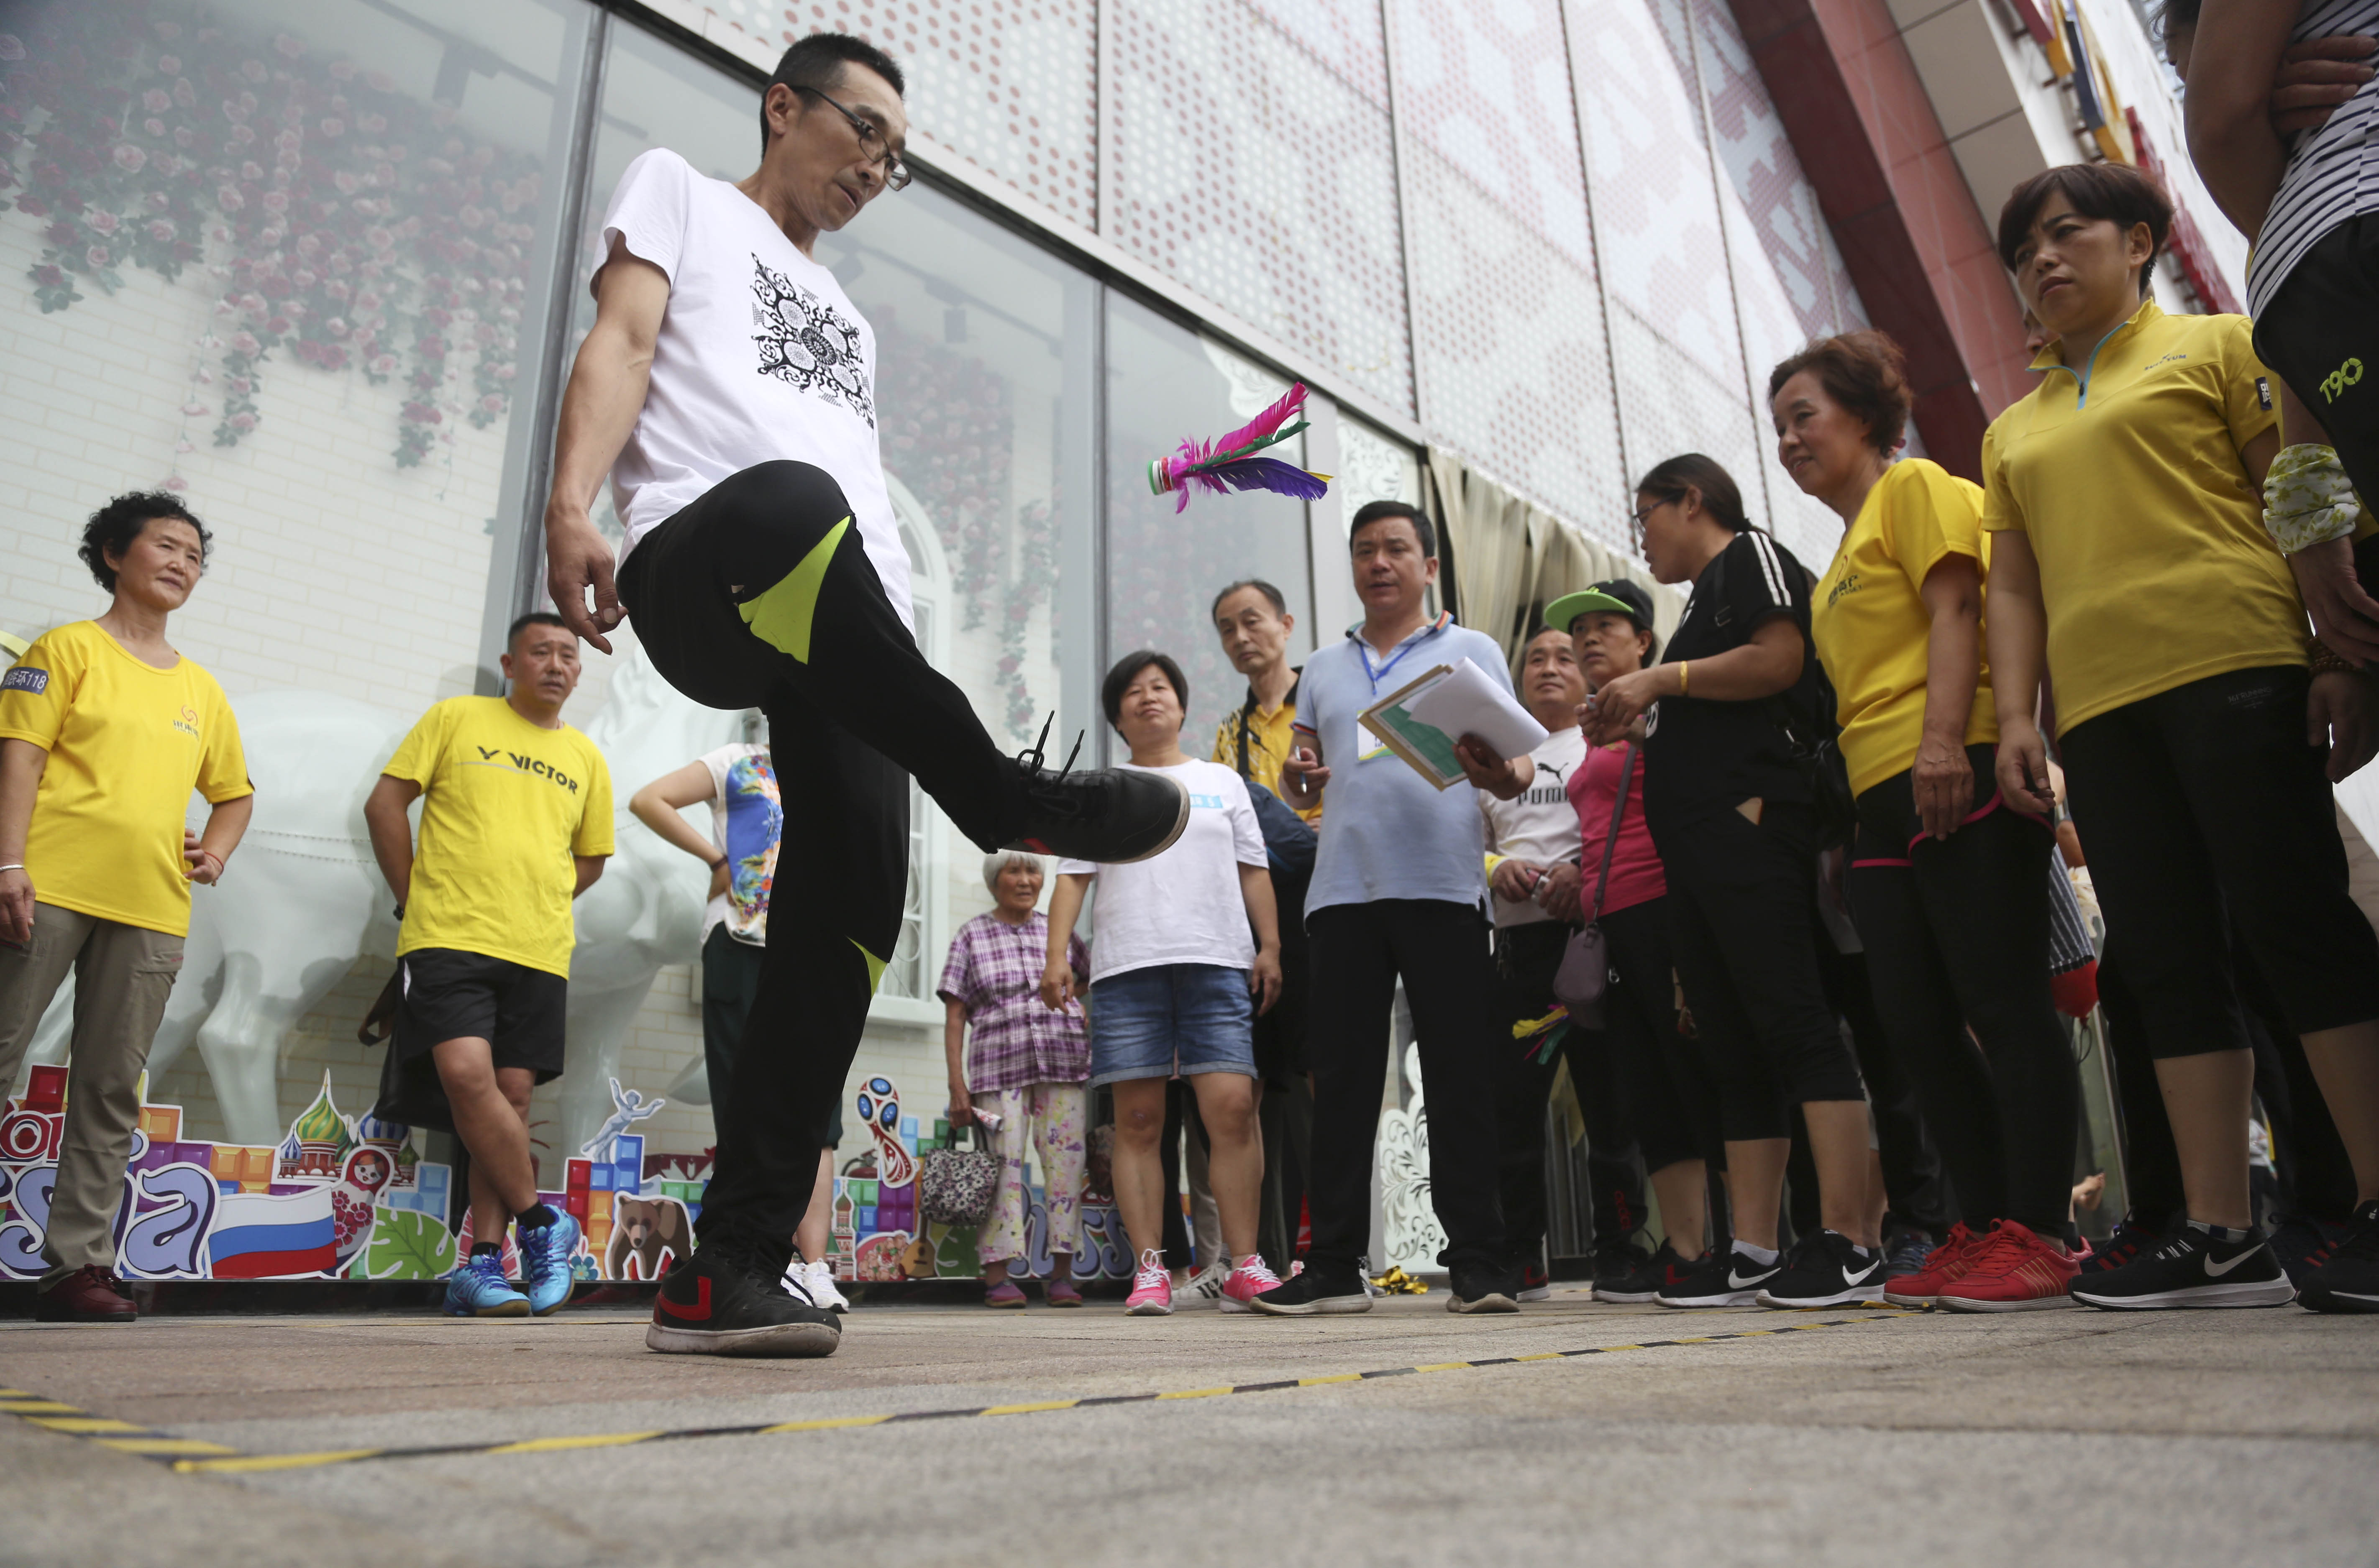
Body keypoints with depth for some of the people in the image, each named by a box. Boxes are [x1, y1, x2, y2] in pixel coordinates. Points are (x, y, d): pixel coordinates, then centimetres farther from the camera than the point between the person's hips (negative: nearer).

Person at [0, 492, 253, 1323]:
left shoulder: (201, 688, 21)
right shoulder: (70, 647, 8)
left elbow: (236, 791, 29)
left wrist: (216, 850, 8)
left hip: (152, 912, 4)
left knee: (111, 1090, 3)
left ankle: (76, 1263, 6)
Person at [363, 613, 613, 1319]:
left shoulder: (586, 758, 15)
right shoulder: (457, 718, 8)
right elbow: (385, 802, 6)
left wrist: (539, 906, 10)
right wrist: (415, 898, 3)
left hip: (539, 953, 3)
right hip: (449, 939, -3)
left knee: (512, 1095, 1)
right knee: (467, 1074, -20)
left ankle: (481, 1266, 8)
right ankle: (541, 1225, -4)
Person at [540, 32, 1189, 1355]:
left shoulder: (852, 319, 40)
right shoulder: (681, 193, 24)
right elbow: (621, 344, 3)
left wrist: (911, 673, 18)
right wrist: (573, 506, -16)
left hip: (834, 636, 6)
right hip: (704, 565, -5)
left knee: (858, 897, -13)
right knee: (791, 501, -41)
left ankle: (730, 1271, -9)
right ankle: (1003, 794, -27)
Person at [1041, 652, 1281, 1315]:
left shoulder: (1221, 780, 21)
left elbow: (1254, 870, 16)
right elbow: (1073, 876, 11)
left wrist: (1270, 947, 4)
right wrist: (1056, 955, -1)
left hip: (1218, 963, 0)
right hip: (1126, 968, 1)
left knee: (1232, 1107, -11)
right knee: (1137, 1119, -3)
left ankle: (1245, 1266, -5)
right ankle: (1151, 1268, 2)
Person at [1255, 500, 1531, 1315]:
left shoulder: (1472, 651, 12)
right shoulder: (1323, 669, 22)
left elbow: (1517, 767, 4)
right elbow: (1300, 784, 22)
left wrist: (1500, 775, -20)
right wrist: (1297, 778, -2)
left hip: (1443, 887, -3)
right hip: (1343, 891, 3)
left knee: (1461, 1079, -3)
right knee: (1341, 1079, 2)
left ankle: (1478, 1261, 4)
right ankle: (1335, 1264, 8)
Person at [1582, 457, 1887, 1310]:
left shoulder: (1750, 554, 6)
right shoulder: (1706, 597, 31)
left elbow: (1780, 659, -12)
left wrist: (1662, 679, -7)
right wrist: (1639, 722, 18)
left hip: (1748, 821, -10)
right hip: (1697, 842, 10)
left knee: (1793, 1020, -14)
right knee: (1734, 1047, 4)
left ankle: (1852, 1243, -13)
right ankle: (1752, 1253, 4)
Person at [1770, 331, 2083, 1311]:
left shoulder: (1914, 487, 6)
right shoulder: (1847, 551, 28)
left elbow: (1955, 611, -9)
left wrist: (1943, 739, -22)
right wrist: (1842, 807, 19)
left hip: (1955, 780, -9)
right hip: (1885, 803, 9)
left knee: (2004, 1007, -8)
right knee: (1915, 1023, 4)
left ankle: (2038, 1236, -4)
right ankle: (1986, 1229, 10)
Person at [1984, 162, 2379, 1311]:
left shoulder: (2217, 346, 12)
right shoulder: (2014, 431, 24)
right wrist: (2015, 717, 6)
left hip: (2234, 668, -4)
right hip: (2099, 710, 5)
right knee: (2166, 961, 1)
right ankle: (2223, 1237, 4)